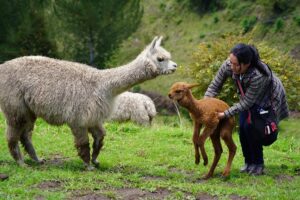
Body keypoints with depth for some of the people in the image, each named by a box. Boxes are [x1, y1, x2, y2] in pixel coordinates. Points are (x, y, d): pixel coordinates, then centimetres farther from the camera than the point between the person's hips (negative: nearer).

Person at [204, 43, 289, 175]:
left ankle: (258, 164, 1)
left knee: (250, 126, -16)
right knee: (242, 127, -4)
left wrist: (225, 114, -35)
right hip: (248, 95, 5)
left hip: (268, 99, -5)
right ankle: (248, 162, 16)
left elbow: (246, 103, -33)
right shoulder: (228, 65, -29)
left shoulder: (258, 76, -43)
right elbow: (214, 86, -17)